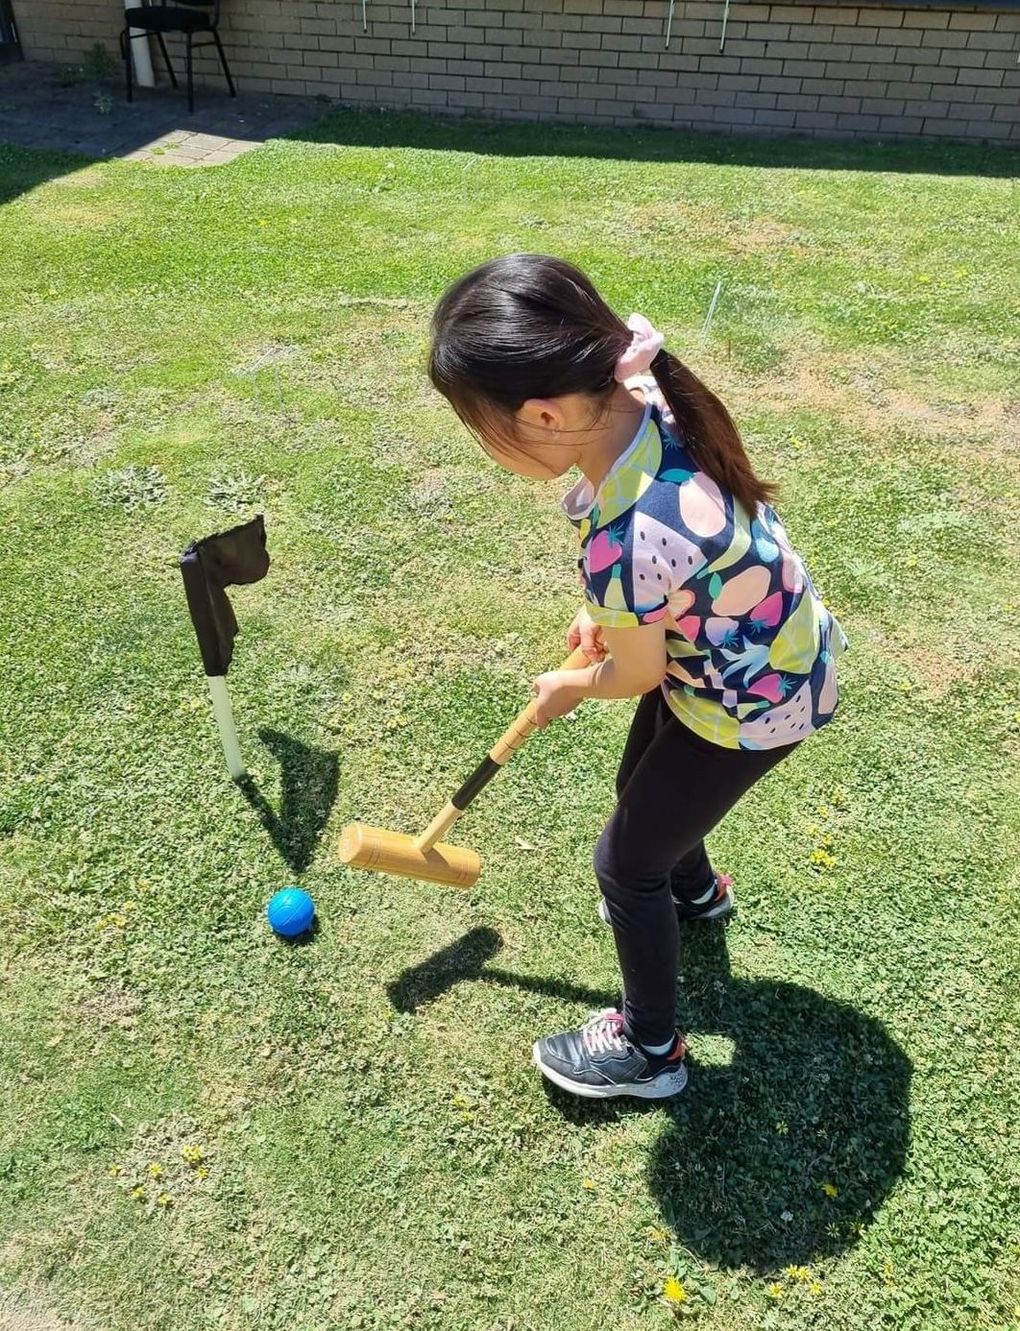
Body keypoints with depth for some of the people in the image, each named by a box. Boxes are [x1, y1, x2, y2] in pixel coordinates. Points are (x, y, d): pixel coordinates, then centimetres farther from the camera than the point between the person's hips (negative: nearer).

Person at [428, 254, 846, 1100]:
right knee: (645, 789, 29)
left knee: (626, 862, 9)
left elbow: (636, 675, -18)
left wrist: (571, 689, 1)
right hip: (740, 641, 8)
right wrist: (612, 617, 3)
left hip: (752, 702, -8)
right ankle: (694, 891, 63)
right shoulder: (643, 398, -18)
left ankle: (649, 1049, 36)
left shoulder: (625, 545, -41)